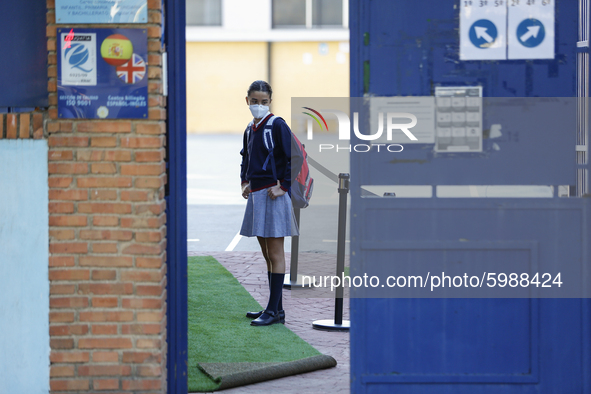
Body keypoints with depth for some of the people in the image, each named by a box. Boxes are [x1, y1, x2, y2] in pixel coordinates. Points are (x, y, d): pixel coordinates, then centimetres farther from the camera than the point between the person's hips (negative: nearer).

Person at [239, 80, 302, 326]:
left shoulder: (277, 126, -10)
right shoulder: (250, 130, 13)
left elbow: (296, 158, -15)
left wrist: (282, 186, -15)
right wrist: (245, 183, 16)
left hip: (273, 195, -8)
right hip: (256, 195, 9)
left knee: (275, 254, -5)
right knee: (267, 255, 13)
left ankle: (273, 311, -4)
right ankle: (276, 308, 19)